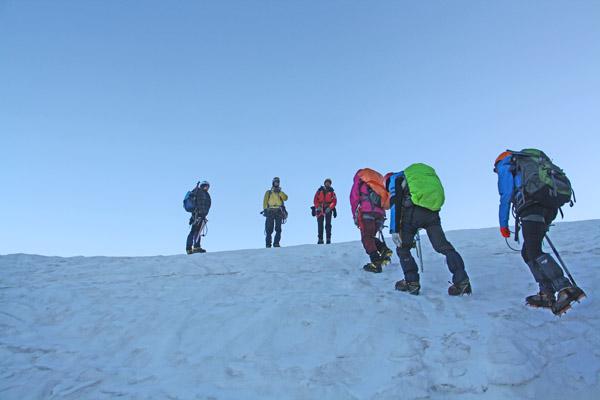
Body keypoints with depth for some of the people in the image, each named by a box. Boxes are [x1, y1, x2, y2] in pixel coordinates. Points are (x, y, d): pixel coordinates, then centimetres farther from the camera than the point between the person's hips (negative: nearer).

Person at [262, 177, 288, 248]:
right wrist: (265, 209, -8)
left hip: (279, 212, 1)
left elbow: (285, 198, -1)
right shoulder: (268, 192, 15)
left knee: (278, 229, -7)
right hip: (270, 212, -1)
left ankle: (276, 243, -5)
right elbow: (265, 201, 6)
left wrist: (279, 192, -10)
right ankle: (268, 244, -5)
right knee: (269, 229, -6)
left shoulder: (281, 192, 18)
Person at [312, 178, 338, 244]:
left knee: (328, 224, -6)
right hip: (320, 210, 1)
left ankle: (328, 239, -4)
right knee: (320, 225, -2)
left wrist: (329, 207, -15)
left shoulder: (332, 192, 6)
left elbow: (334, 202, 0)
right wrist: (318, 207, -11)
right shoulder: (319, 191, 7)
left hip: (328, 210, -1)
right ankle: (320, 239, 0)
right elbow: (315, 200, 5)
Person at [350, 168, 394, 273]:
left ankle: (376, 263, -14)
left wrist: (355, 215, 5)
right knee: (371, 236, 18)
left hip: (366, 212, -5)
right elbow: (386, 202, 22)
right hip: (381, 213, 5)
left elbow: (354, 198, 4)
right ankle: (385, 250, -4)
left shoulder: (359, 179, 16)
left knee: (366, 238, -3)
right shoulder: (379, 181, 31)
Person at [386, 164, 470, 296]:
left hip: (413, 211, -5)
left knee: (402, 247, 11)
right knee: (443, 245, 11)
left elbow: (395, 203, 0)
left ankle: (412, 282, 7)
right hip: (433, 211, 5)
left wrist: (394, 230, -7)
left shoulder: (394, 178, 16)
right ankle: (462, 280, 1)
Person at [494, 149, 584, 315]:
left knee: (534, 253, -15)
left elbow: (506, 195, 0)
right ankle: (547, 295, 8)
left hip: (533, 205, -8)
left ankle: (566, 289, -30)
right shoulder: (528, 162, 35)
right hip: (550, 205, 8)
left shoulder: (505, 164, 13)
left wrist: (503, 224, 5)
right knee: (527, 251, 13)